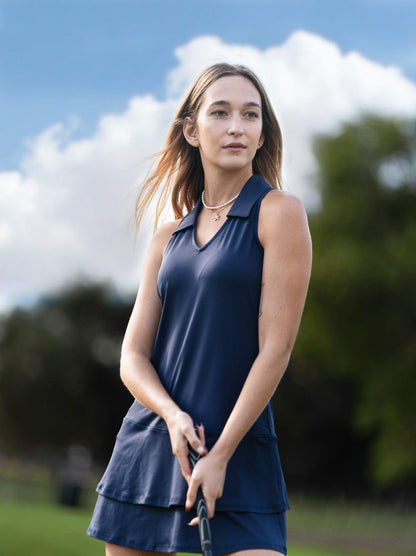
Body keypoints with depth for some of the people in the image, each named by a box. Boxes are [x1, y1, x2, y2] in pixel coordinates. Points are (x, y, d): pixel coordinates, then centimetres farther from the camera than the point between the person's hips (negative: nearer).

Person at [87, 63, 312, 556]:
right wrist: (172, 414, -12)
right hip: (147, 444, 5)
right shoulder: (169, 237, 12)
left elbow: (276, 347, -10)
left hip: (239, 454, -5)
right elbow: (133, 355, 9)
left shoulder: (279, 212, -4)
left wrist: (221, 455, -12)